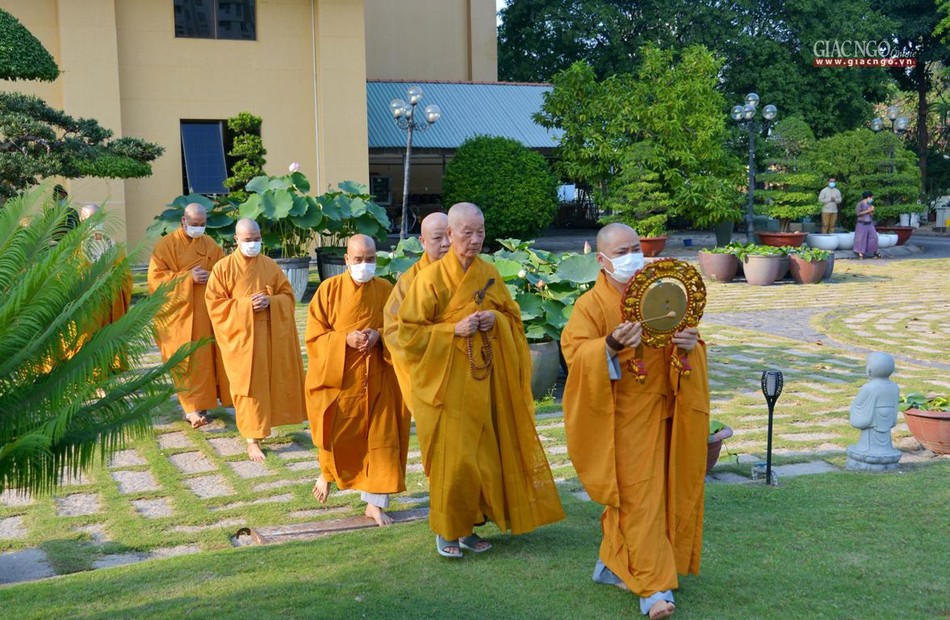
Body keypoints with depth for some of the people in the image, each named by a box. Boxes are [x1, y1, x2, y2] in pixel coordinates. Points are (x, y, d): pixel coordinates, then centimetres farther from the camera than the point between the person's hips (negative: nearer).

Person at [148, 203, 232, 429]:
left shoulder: (211, 245, 10)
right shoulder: (166, 245, -2)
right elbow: (156, 277, -8)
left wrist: (211, 276, -9)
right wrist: (187, 277, -18)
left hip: (207, 311, 4)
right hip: (180, 311, -4)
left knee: (207, 357, 3)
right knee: (187, 360, -7)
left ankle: (200, 403, 13)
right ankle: (192, 408, -6)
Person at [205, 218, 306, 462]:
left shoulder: (270, 265, 5)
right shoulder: (223, 267, -4)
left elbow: (287, 295, 8)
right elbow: (214, 304, -5)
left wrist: (270, 301, -13)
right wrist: (245, 304, -17)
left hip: (270, 336, 3)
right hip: (241, 336, -3)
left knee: (273, 382, 9)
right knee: (249, 386, -3)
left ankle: (273, 421, 30)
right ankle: (253, 439, 2)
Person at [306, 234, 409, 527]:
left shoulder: (386, 290, 1)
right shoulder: (329, 289, -5)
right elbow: (314, 335, -5)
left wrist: (378, 336, -14)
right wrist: (345, 339, -21)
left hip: (377, 380, 2)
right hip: (338, 378, -2)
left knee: (380, 439, 1)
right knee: (337, 436, 6)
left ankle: (375, 503, 13)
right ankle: (327, 473, 39)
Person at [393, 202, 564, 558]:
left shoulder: (490, 275, 6)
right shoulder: (431, 278, -9)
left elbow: (513, 317, 15)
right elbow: (409, 333, -9)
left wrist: (496, 320, -7)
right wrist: (455, 329, -19)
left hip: (484, 382, 5)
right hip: (447, 383, -5)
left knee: (483, 455, 6)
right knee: (452, 458, -5)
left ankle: (468, 525, 22)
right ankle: (446, 531, 13)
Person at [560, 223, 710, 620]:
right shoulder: (591, 305, -8)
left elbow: (683, 338, 9)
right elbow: (575, 353, -19)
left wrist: (689, 345, -15)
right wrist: (610, 347, -37)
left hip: (659, 412, 5)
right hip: (622, 419, -5)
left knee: (630, 498, 14)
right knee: (638, 499, -5)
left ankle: (613, 565, 31)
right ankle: (653, 587, 0)